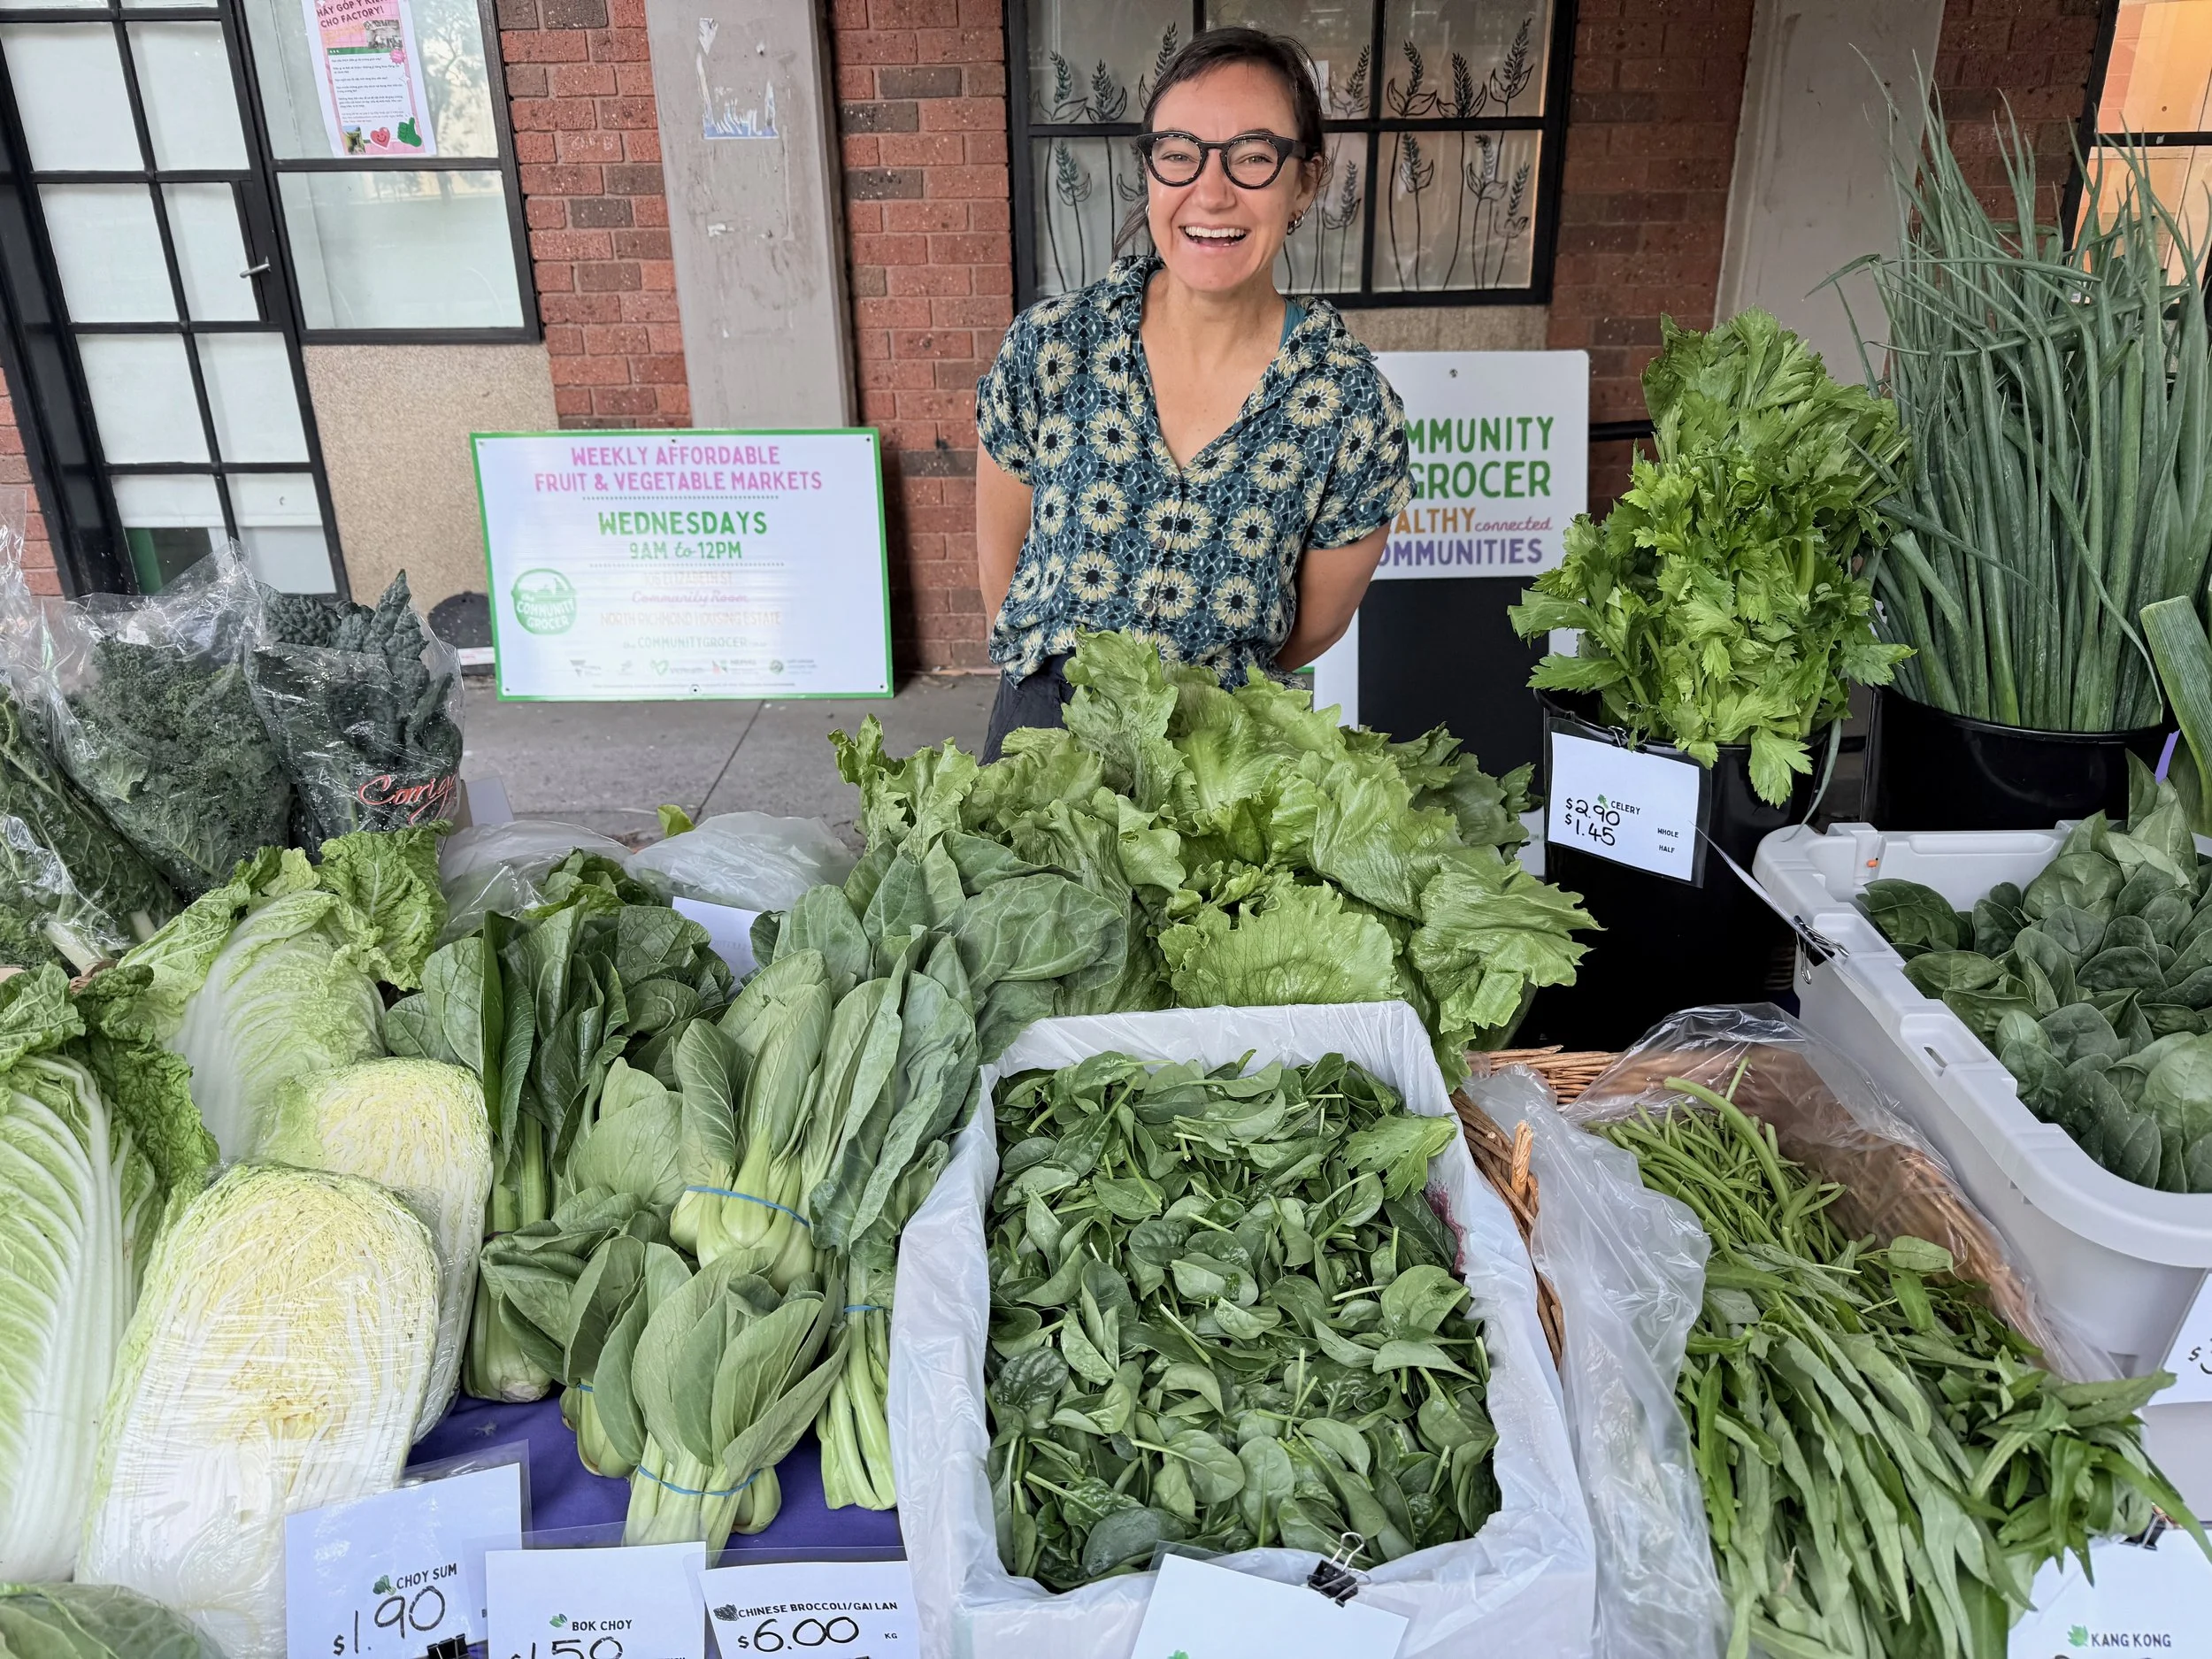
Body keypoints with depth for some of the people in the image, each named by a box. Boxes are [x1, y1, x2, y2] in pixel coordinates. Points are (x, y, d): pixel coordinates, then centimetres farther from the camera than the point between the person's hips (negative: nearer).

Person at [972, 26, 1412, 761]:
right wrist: (1047, 666, 7)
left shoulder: (1354, 408, -16)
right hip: (1044, 723, 1)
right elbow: (1000, 549, -1)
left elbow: (1314, 626, -5)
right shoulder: (1047, 347, -14)